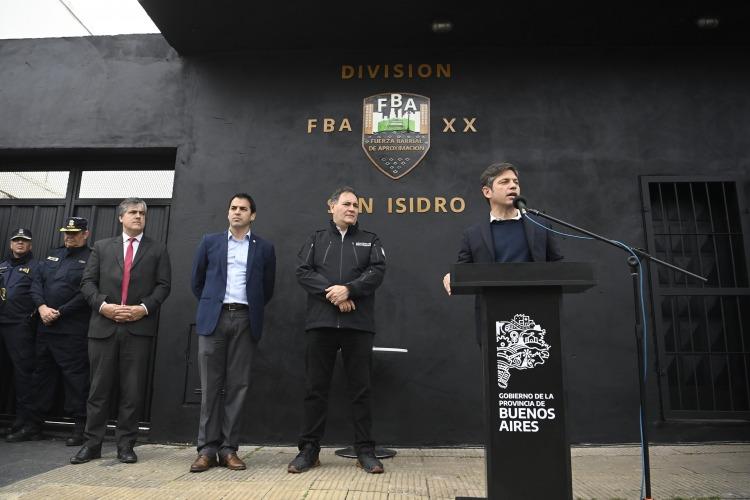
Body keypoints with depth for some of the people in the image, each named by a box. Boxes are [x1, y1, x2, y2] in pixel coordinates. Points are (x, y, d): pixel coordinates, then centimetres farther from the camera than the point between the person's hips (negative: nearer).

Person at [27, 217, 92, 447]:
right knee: (41, 372, 15)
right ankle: (36, 421, 28)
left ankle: (79, 425, 4)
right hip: (45, 326, 7)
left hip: (72, 330, -7)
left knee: (75, 375, -4)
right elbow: (37, 281, 11)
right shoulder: (53, 255, 18)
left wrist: (59, 312, -14)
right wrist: (41, 306, -5)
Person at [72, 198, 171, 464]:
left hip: (139, 327, -1)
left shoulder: (157, 249, 10)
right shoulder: (102, 247, 15)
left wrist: (144, 307, -11)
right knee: (100, 387, 6)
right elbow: (88, 282, 8)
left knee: (133, 390, 2)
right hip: (103, 326, 1)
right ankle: (92, 443, 17)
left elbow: (163, 285, 3)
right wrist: (102, 305, -8)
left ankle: (125, 444, 12)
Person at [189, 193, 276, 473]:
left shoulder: (264, 248, 9)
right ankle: (207, 448, 7)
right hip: (214, 318, 0)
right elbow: (197, 281, 16)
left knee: (237, 385, 1)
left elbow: (267, 288, 15)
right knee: (211, 385, 1)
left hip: (245, 320, 0)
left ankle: (229, 447, 8)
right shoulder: (210, 242, 11)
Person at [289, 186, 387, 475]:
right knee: (316, 387, 4)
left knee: (360, 388, 3)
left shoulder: (370, 241, 15)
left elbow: (377, 272, -1)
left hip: (358, 324, 0)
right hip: (320, 323, 1)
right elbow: (303, 272, 2)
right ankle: (309, 449, 14)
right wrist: (331, 292, -12)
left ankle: (365, 451, 11)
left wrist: (348, 289, -15)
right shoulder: (316, 239, 15)